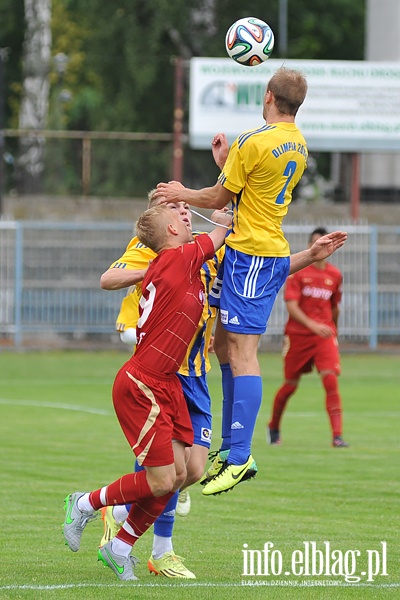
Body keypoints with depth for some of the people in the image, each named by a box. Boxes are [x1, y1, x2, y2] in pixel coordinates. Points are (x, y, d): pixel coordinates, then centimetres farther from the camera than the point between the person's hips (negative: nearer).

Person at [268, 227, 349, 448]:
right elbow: (291, 305, -13)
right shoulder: (298, 271, -5)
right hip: (298, 334, -2)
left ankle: (337, 435, -20)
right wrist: (312, 325, -25)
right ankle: (273, 427, 32)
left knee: (331, 380, -16)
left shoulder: (335, 275, 7)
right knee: (291, 384, 7)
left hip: (325, 334, 2)